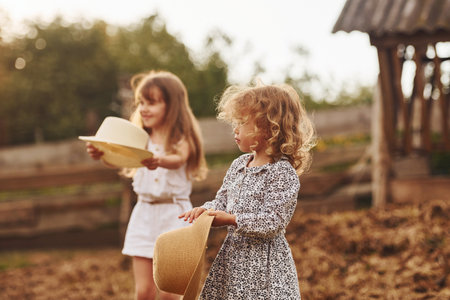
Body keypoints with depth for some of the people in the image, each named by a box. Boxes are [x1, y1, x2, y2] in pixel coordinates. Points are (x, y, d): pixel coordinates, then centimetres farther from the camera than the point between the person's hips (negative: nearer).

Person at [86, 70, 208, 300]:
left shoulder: (181, 139, -3)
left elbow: (178, 160, -26)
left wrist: (158, 161, -48)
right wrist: (101, 153, -34)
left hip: (174, 214, -3)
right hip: (144, 214, 4)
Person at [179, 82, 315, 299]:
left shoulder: (283, 173, -16)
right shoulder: (238, 165, 9)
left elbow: (272, 221, -21)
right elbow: (222, 200, 16)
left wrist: (231, 220, -23)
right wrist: (205, 210, -4)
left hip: (264, 261, -7)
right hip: (234, 253, 8)